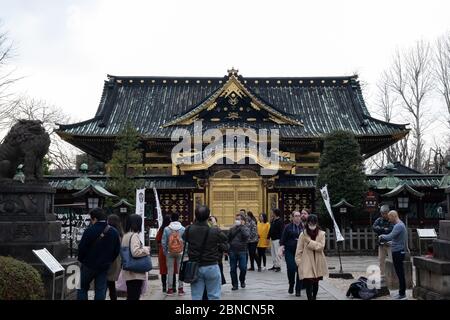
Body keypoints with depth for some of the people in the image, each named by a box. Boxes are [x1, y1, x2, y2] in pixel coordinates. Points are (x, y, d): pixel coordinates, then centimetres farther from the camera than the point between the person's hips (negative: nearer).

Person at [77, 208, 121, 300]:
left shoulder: (89, 231, -16)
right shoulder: (114, 232, 0)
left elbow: (81, 248, -13)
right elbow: (117, 251, 5)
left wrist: (81, 260, 4)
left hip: (89, 265, -3)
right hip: (104, 267, 4)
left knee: (82, 288, 13)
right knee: (101, 291, 9)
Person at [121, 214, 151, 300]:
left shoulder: (125, 236, 12)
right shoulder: (134, 235, -15)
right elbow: (135, 252, -25)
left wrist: (143, 248, 16)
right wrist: (146, 250, -9)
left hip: (128, 273, 8)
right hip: (136, 273, -8)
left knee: (130, 295, 15)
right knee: (135, 296, -3)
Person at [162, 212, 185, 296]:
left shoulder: (166, 229, -5)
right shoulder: (183, 229, -5)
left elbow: (163, 242, -2)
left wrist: (165, 251, 9)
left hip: (170, 252, 0)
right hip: (180, 252, 0)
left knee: (170, 270, 8)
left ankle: (170, 289, 11)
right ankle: (180, 289, 10)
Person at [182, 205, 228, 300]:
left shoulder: (189, 230, -9)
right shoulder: (215, 231, -16)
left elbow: (184, 238, 12)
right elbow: (225, 240, 0)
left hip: (195, 267, 3)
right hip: (211, 267, -3)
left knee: (196, 297, 9)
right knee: (214, 296, 8)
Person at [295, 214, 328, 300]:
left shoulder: (321, 234, -1)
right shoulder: (303, 234, -4)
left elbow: (321, 246, -14)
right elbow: (299, 250, 0)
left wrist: (309, 241, -19)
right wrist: (299, 262, -4)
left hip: (318, 263, 2)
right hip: (307, 262, -2)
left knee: (316, 282, 15)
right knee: (308, 283, -10)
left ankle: (314, 297, 34)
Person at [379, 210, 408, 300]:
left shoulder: (399, 226, -19)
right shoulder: (400, 224, 15)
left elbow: (390, 237, -25)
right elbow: (393, 237, 20)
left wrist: (382, 236, -8)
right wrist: (384, 236, 7)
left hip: (398, 252, -10)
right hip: (398, 252, 10)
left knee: (400, 273, -4)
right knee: (400, 273, 14)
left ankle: (402, 294, 1)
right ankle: (402, 293, 21)